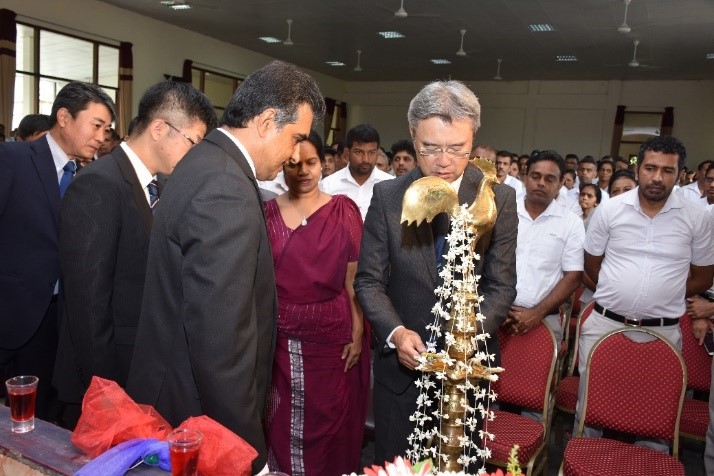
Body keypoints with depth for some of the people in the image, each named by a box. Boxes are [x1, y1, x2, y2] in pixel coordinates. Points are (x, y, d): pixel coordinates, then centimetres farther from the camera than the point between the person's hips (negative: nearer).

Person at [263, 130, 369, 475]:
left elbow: (354, 278, -3)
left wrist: (357, 333, -7)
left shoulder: (343, 210, -2)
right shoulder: (266, 212, 3)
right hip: (280, 337, 2)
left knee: (330, 422, 12)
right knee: (281, 424, 13)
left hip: (331, 335, -1)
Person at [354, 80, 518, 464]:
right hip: (402, 361, 1)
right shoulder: (387, 196, -6)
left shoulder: (499, 198, -7)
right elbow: (369, 280, -4)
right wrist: (396, 332, -21)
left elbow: (501, 285, -6)